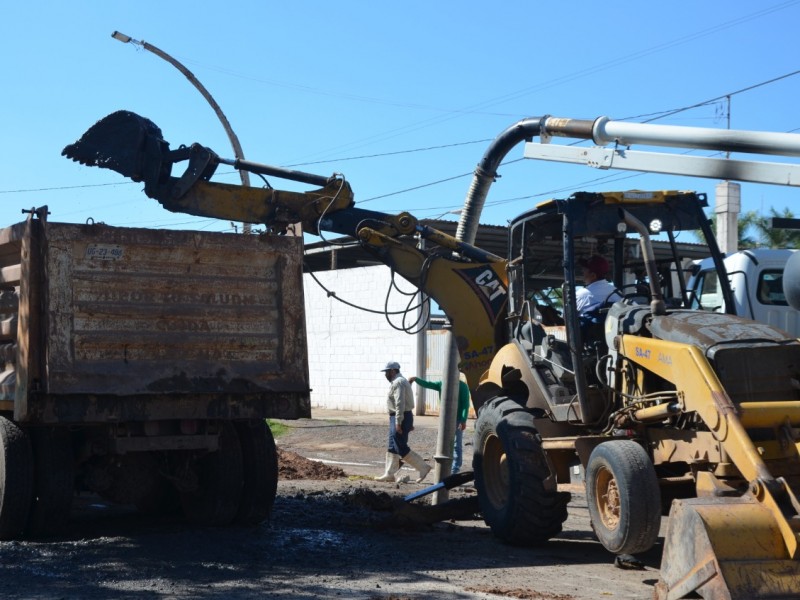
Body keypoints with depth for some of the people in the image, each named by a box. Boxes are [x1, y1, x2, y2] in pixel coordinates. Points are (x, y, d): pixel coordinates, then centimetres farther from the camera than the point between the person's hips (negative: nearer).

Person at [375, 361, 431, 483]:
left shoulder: (398, 383, -16)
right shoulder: (401, 381, 18)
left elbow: (400, 404, -24)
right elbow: (404, 403, 21)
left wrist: (398, 422, -26)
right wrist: (409, 422, 23)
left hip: (400, 418, -11)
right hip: (400, 418, 11)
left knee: (401, 448, -8)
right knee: (392, 447, 11)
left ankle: (423, 468, -3)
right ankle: (390, 474, 13)